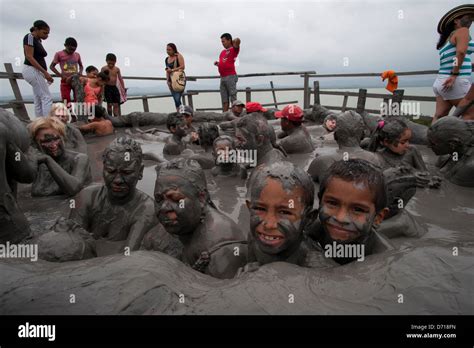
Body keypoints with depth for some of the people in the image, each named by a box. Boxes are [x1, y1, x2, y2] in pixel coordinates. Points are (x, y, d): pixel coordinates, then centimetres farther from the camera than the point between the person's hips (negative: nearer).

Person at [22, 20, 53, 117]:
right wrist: (45, 72, -19)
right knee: (47, 98, -15)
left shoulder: (38, 40, 18)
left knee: (39, 101, 6)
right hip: (32, 70, -9)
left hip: (37, 72, 9)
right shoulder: (30, 37, -6)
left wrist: (46, 74, 8)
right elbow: (29, 57, -14)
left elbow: (39, 58, 15)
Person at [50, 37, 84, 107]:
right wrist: (62, 76, -10)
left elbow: (81, 66, 24)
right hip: (65, 81, -2)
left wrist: (80, 72, 1)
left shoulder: (77, 55, 9)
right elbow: (52, 66, 3)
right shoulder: (59, 54, 1)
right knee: (66, 102, -3)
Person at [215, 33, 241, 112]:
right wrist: (217, 64, 9)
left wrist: (233, 42, 3)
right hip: (222, 78, 7)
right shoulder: (223, 52, 22)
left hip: (230, 77, -7)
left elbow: (237, 40, -18)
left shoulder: (234, 49, 1)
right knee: (224, 101, 6)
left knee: (233, 99, -8)